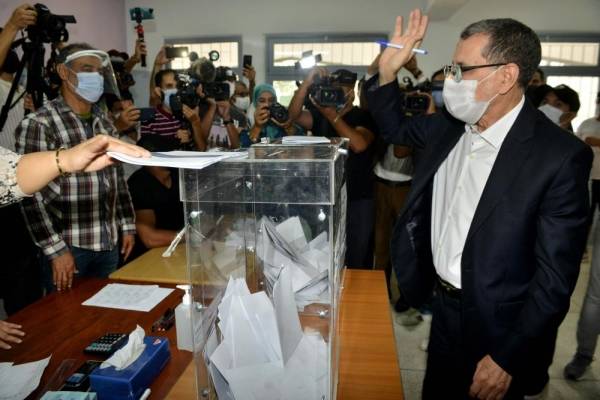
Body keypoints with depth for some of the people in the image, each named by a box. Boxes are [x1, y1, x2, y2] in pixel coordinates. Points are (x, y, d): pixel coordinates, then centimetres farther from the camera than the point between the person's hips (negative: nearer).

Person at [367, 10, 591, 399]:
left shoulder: (560, 155, -22)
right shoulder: (448, 125, -5)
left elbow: (555, 276, -20)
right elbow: (394, 128, 13)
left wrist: (507, 358, -16)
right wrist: (387, 70, -5)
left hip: (496, 328, -5)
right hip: (443, 307, 6)